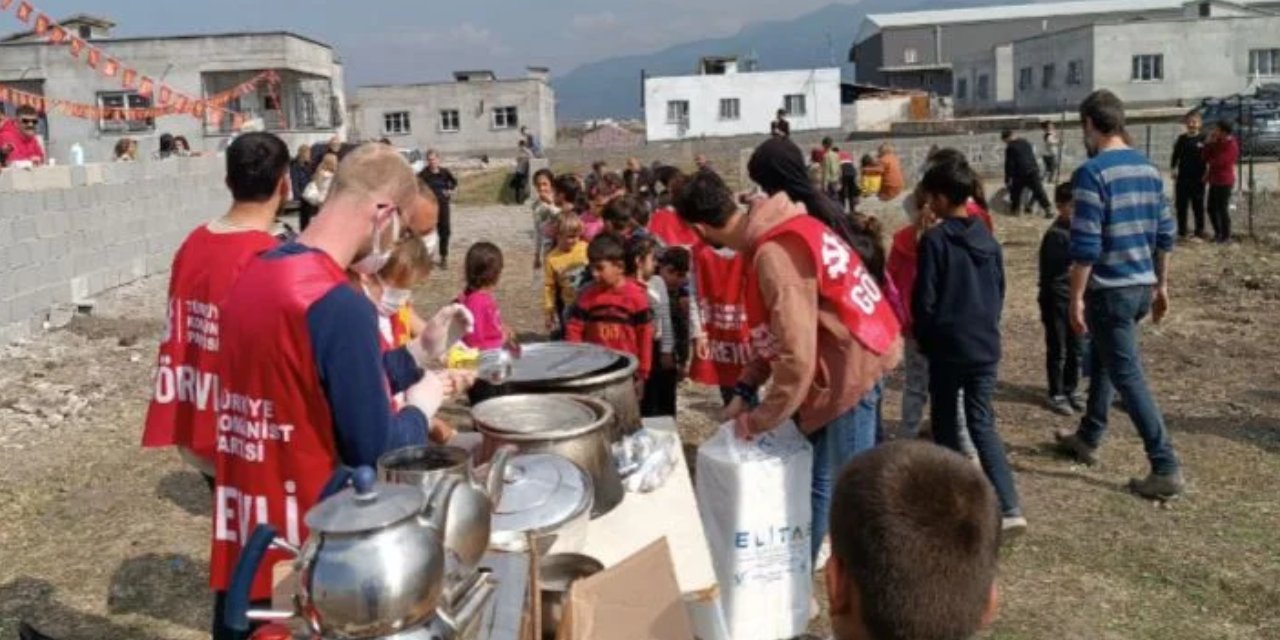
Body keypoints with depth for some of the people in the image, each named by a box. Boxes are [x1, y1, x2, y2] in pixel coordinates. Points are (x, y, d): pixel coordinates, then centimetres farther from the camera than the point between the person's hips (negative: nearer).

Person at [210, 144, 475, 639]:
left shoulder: (253, 276, 3)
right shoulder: (342, 305, -24)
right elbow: (374, 454, -21)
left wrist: (415, 357, 12)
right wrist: (421, 407, -3)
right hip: (310, 554, -8)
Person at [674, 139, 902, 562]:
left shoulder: (774, 254, -26)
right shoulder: (778, 230, 5)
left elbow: (797, 355, -29)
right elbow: (779, 326, 12)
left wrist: (761, 419, -15)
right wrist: (746, 388, 6)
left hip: (848, 372, -9)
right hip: (849, 362, 9)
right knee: (816, 481, 16)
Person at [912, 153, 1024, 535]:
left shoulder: (935, 240, -13)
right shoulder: (988, 239, 7)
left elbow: (924, 300, -12)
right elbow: (1000, 291, 14)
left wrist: (924, 338, 4)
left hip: (947, 346, -5)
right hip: (986, 345, 5)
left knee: (945, 425, 11)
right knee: (983, 424, 7)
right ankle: (1010, 507, -4)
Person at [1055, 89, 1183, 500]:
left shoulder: (1092, 172, -16)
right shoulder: (1149, 169, 8)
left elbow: (1085, 245, -20)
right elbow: (1164, 235, 12)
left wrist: (1076, 298, -14)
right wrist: (1161, 285, 20)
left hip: (1110, 290, -8)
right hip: (1142, 286, 8)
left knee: (1128, 377, -2)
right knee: (1102, 360, 23)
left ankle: (1166, 469, -1)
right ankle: (1087, 439, 36)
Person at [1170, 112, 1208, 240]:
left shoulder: (1203, 138, -5)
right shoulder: (1182, 138, 5)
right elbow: (1175, 155, 12)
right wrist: (1174, 168, 2)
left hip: (1198, 177, -3)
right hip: (1183, 177, 3)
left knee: (1198, 204, 3)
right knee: (1181, 203, 6)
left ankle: (1200, 230, 13)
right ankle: (1182, 229, 17)